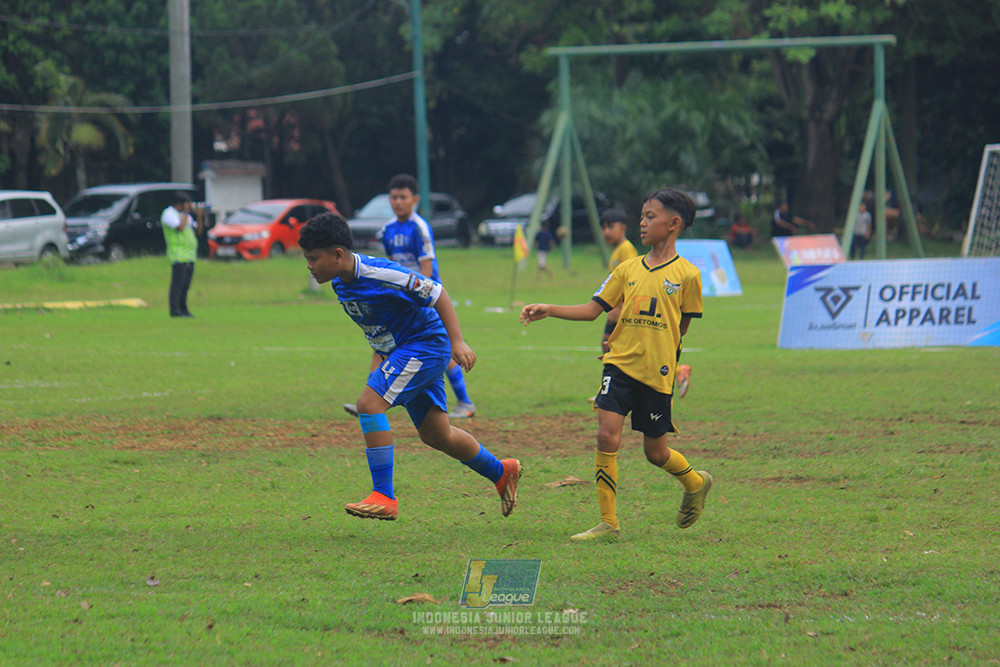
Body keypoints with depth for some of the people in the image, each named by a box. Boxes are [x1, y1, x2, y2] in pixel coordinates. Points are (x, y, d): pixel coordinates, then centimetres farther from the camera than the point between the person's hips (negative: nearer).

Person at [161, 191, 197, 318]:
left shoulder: (184, 215, 21)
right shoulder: (169, 214, -5)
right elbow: (180, 227, -20)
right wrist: (186, 213, -8)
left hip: (189, 256, 9)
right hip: (178, 255, -9)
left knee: (185, 285, 8)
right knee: (177, 283, -12)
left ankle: (183, 309, 11)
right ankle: (175, 311, -14)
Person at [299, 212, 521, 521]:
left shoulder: (378, 273, -26)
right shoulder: (339, 283, 0)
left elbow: (437, 293, -19)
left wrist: (457, 341, -22)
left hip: (424, 343, -9)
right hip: (397, 353, 9)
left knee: (369, 404, -23)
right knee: (436, 435, 15)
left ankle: (384, 498, -22)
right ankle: (502, 473, 36)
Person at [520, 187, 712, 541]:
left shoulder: (686, 274, -2)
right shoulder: (628, 270, 8)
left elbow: (681, 326, 7)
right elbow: (593, 309, 10)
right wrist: (548, 310, -1)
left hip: (657, 372, -3)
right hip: (620, 365, 3)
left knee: (655, 451, 7)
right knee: (607, 435, -14)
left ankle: (696, 483, 39)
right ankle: (607, 522, -7)